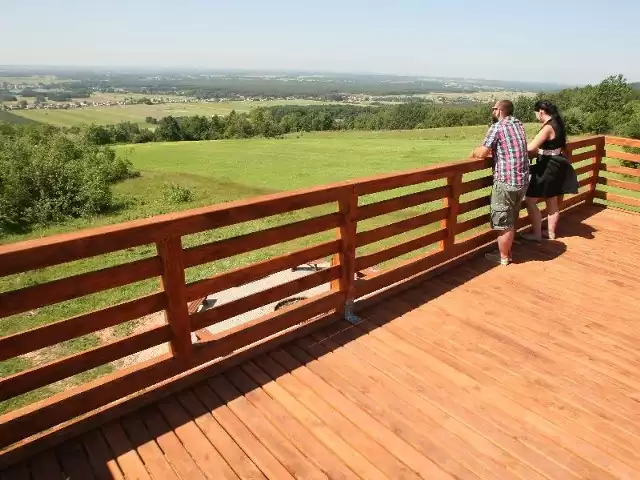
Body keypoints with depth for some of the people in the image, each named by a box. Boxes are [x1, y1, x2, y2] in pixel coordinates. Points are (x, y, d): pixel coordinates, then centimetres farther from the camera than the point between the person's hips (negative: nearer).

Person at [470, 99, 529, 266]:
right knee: (512, 220, 21)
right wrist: (492, 149, 16)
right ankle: (508, 251, 34)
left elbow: (481, 153, -13)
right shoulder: (519, 124, 14)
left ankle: (503, 257, 17)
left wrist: (473, 152, 7)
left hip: (506, 182, -8)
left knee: (504, 223, 5)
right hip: (523, 180, 8)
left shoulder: (497, 127, -11)